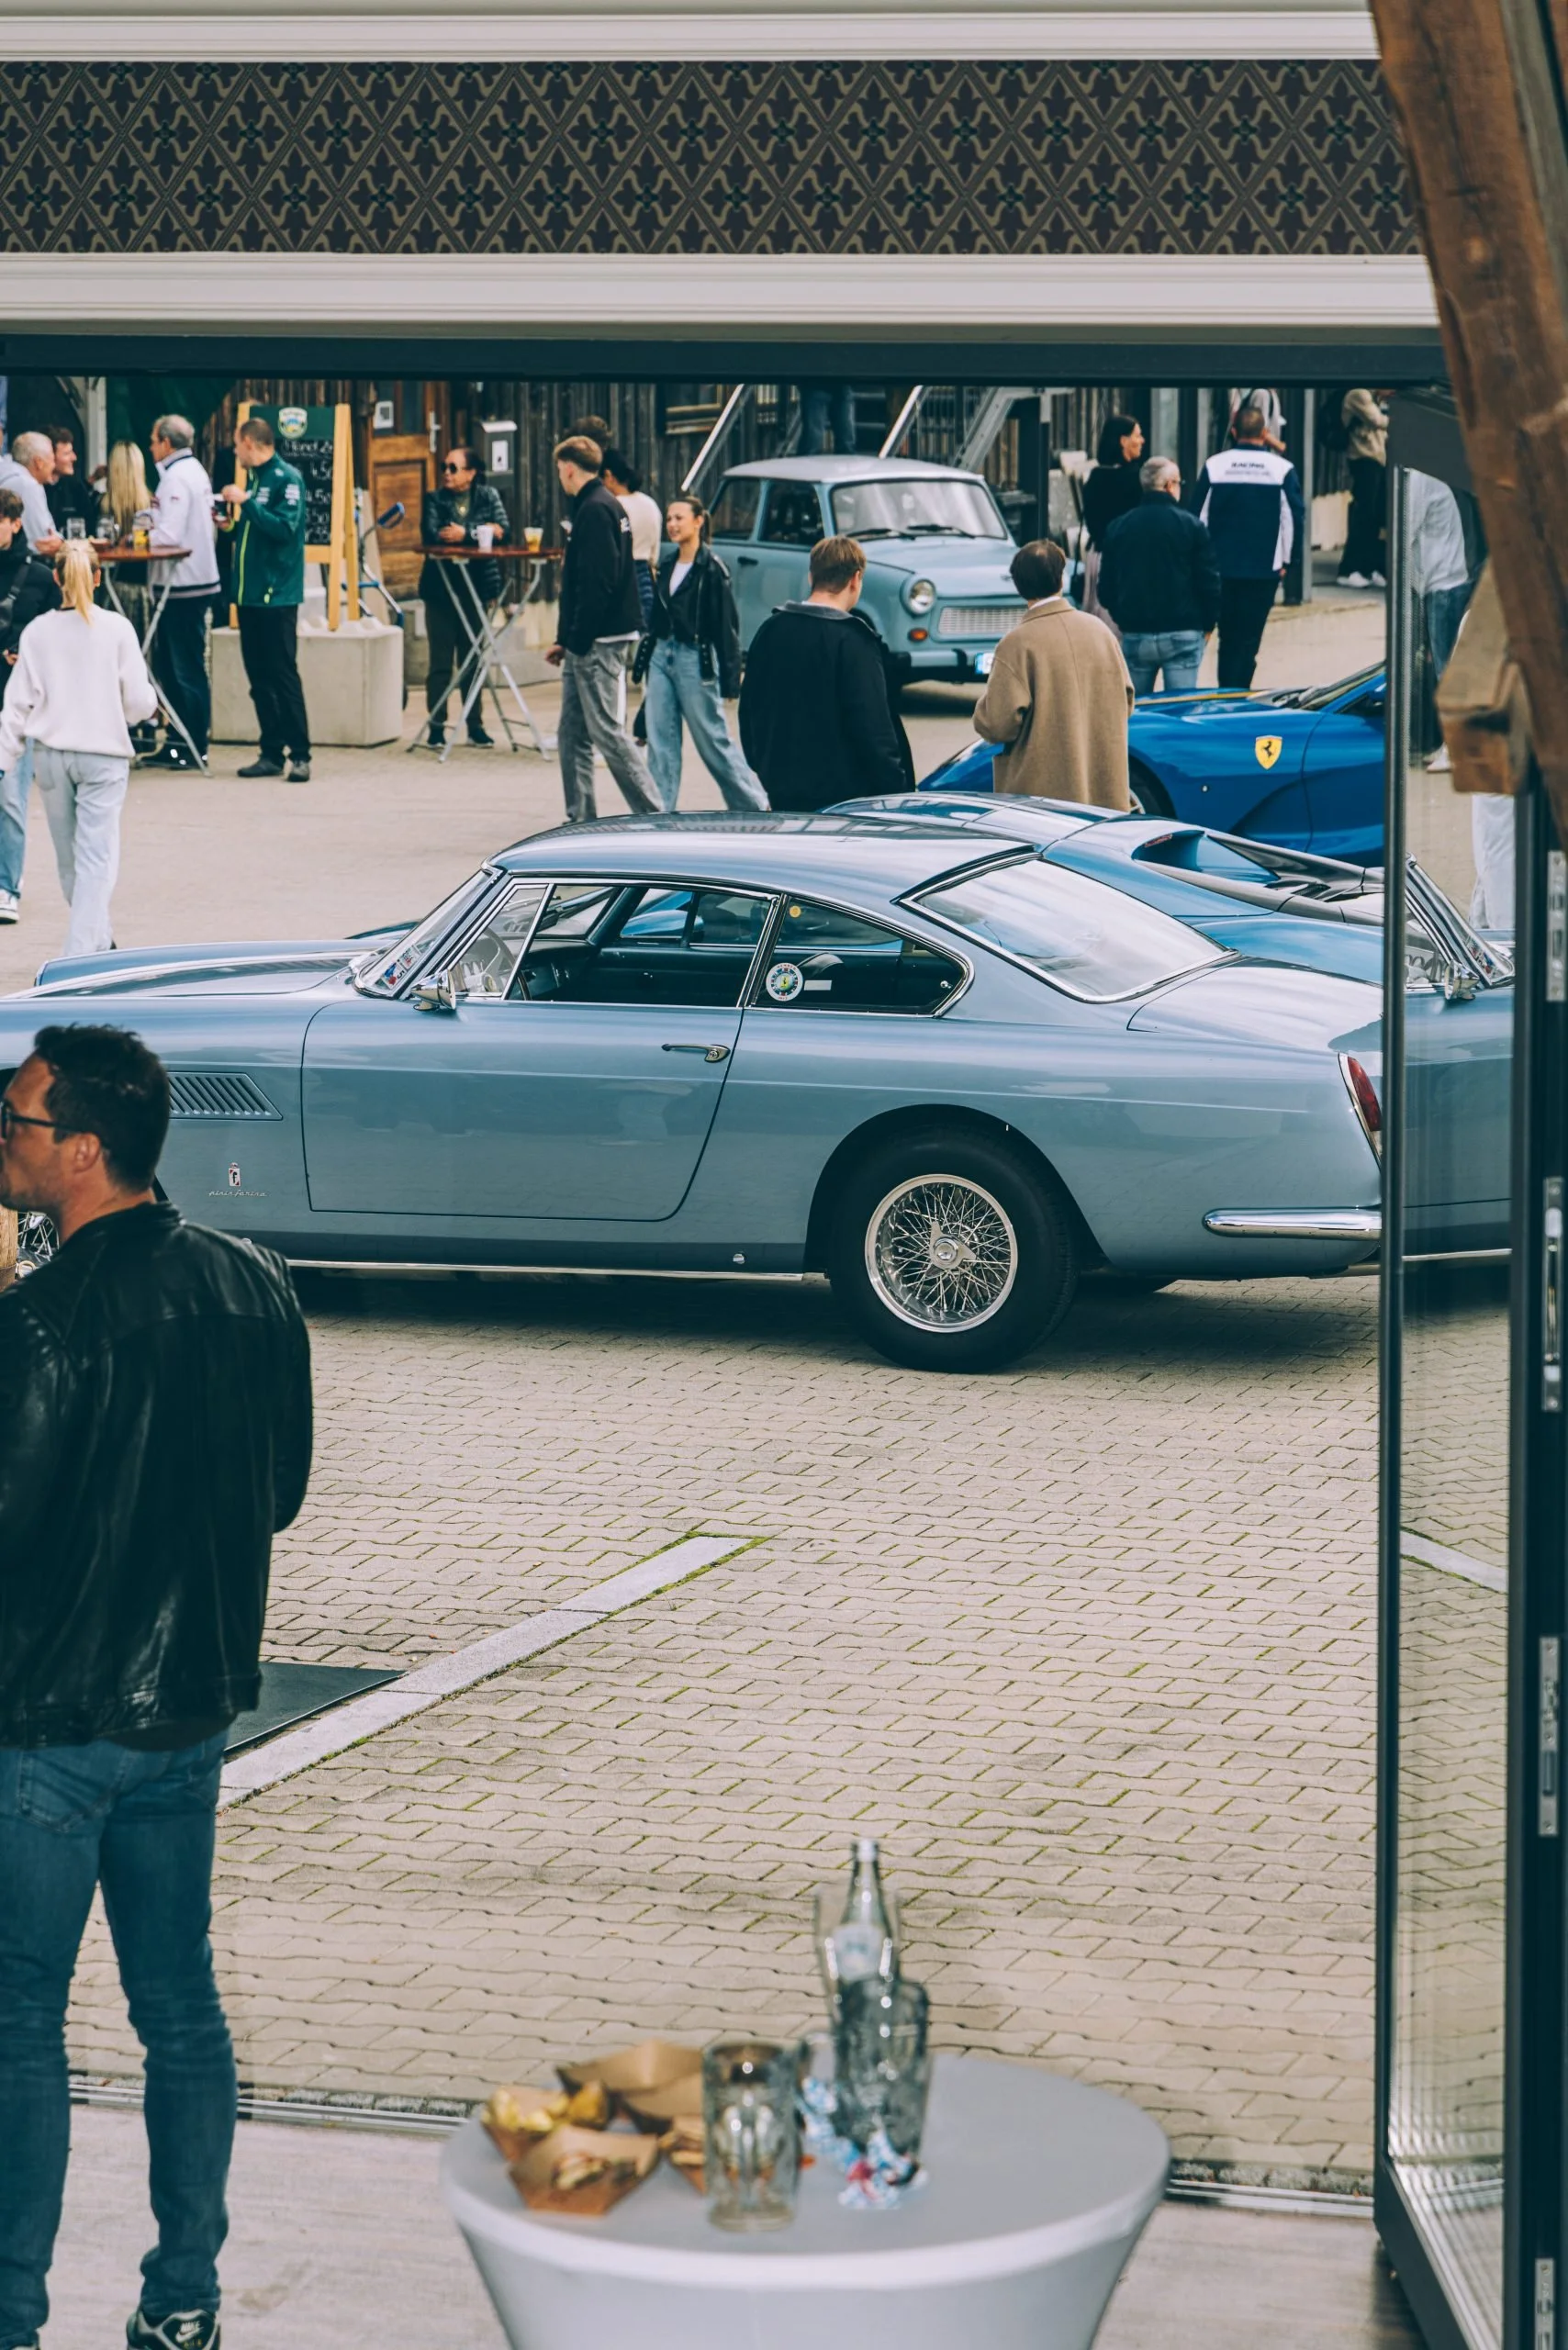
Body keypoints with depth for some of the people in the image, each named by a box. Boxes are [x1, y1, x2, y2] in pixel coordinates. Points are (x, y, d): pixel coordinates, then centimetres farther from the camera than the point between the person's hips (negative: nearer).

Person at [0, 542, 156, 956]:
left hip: (50, 755, 3)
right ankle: (83, 950, -13)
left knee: (69, 859, 16)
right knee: (96, 859, -3)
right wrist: (150, 702, 17)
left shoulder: (37, 632, -2)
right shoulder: (116, 630, -7)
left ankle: (99, 941, 32)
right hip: (103, 753, -3)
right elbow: (138, 702, -6)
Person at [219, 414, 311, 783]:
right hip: (250, 593, 9)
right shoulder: (255, 479, 16)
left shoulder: (287, 479, -9)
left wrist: (246, 503, -20)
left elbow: (285, 528, -21)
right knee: (259, 679, 8)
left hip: (277, 595, -9)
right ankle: (272, 753, 13)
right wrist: (234, 525, 7)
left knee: (283, 676, -7)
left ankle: (300, 755, -4)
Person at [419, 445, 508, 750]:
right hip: (441, 588, -1)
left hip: (475, 587, 1)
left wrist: (465, 533, -16)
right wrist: (481, 532, -16)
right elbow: (431, 534, -14)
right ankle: (436, 725, 4)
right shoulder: (434, 499, 3)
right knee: (441, 660, -2)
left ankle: (475, 724, 13)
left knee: (472, 658, 6)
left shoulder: (488, 496, 6)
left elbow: (502, 532, -8)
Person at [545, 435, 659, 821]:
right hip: (586, 644, 10)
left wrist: (576, 641, -19)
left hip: (598, 644, -10)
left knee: (608, 732, -9)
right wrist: (565, 640, 18)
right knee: (572, 735, 11)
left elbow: (598, 584, -22)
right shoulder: (601, 506, 18)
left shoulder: (596, 510, -14)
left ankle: (654, 817, -8)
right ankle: (580, 820, 14)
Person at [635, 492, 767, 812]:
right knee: (660, 741, 3)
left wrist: (730, 680, -13)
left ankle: (755, 805, 13)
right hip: (662, 654, 7)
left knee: (713, 739, 0)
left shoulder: (712, 569, -10)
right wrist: (647, 658, 17)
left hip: (695, 659, -7)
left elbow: (727, 627, -11)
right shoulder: (667, 564, 11)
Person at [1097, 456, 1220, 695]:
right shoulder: (1191, 525, -6)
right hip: (1182, 634, -3)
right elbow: (1209, 582, -5)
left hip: (1134, 636, 3)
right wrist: (1207, 624, 9)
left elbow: (1106, 587, 9)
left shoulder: (1118, 527, 5)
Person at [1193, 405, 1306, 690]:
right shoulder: (1283, 469, -5)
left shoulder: (1213, 466, -2)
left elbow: (1199, 517, 3)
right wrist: (1284, 559, 10)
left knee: (1228, 638, 13)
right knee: (1249, 639, 2)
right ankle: (1238, 696, -3)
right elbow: (1295, 517, -2)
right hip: (1264, 568, -2)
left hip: (1222, 567, 2)